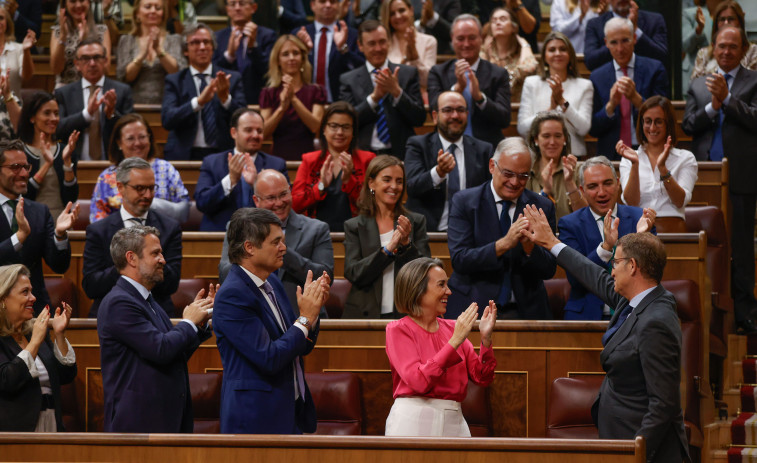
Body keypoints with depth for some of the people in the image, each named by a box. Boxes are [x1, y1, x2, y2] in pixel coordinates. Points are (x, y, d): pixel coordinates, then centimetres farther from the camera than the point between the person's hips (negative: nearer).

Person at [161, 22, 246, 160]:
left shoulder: (232, 78, 12)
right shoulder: (174, 81, 10)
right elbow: (167, 120, -5)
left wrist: (226, 98, -15)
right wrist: (199, 101, -18)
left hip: (222, 155, 1)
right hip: (185, 155, -1)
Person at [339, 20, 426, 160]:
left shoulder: (408, 74, 11)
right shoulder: (348, 80, 10)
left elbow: (420, 119, 4)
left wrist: (397, 92, -9)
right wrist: (374, 97, -11)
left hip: (401, 155, 1)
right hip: (364, 156, -1)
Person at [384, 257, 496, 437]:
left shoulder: (451, 328, 13)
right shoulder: (398, 329, -2)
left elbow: (483, 378, 7)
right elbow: (419, 381, -17)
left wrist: (486, 338, -8)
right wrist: (455, 341, -18)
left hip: (454, 422, 5)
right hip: (413, 421, -5)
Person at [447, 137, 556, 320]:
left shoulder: (542, 207, 7)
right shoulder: (464, 202, 1)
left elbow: (548, 270, 2)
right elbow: (459, 260, -11)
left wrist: (529, 246, -18)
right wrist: (504, 243, -23)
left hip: (525, 311, 2)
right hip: (473, 310, -2)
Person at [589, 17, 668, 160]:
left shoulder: (654, 69, 5)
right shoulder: (597, 77, 9)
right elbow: (593, 130, 6)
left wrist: (635, 98, -16)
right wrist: (611, 105, -12)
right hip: (611, 157, 1)